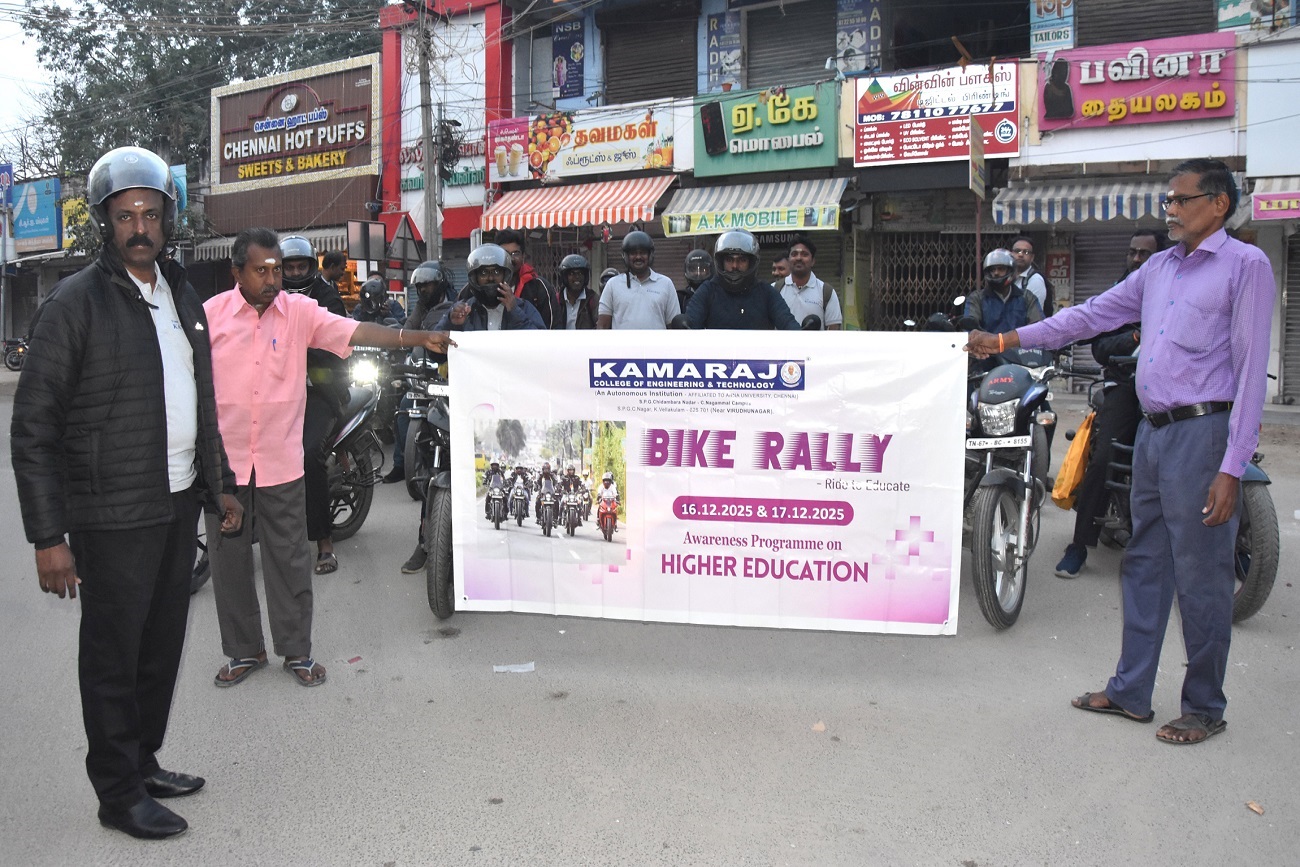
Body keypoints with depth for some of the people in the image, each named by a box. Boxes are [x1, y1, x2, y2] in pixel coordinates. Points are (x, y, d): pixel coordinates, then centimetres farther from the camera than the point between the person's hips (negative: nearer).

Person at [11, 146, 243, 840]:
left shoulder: (182, 297, 11)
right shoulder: (74, 303, -11)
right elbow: (33, 430, -12)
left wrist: (219, 484, 19)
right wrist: (48, 537, -16)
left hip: (179, 504, 7)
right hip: (112, 516, -6)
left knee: (163, 646, 16)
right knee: (115, 655, 6)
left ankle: (145, 762, 34)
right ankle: (120, 793, 20)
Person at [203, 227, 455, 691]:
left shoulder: (299, 311, -2)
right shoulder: (211, 313, -2)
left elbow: (355, 332, -12)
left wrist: (420, 337, -24)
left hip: (280, 461, 0)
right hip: (223, 461, 1)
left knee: (289, 560, 5)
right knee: (228, 561, 9)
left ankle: (296, 650, 20)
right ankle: (243, 650, 25)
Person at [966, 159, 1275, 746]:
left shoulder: (1245, 265, -7)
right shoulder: (1159, 267, 16)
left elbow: (1250, 370, -12)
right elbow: (1092, 315, 19)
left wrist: (1231, 469, -17)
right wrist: (1005, 340, 14)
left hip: (1204, 433, -8)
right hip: (1154, 431, 8)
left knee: (1200, 578, 0)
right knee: (1144, 566, 13)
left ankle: (1205, 708, 16)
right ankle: (1130, 692, 24)